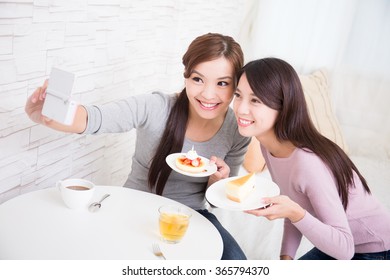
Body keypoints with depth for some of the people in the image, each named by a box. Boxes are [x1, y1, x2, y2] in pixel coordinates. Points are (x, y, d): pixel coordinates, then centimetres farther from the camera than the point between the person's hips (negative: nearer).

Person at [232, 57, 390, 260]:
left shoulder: (308, 163, -35)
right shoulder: (268, 145, -10)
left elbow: (344, 249, -29)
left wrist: (295, 213, -44)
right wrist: (286, 256, -8)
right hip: (336, 243, 7)